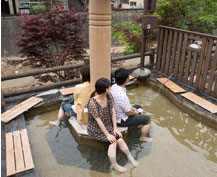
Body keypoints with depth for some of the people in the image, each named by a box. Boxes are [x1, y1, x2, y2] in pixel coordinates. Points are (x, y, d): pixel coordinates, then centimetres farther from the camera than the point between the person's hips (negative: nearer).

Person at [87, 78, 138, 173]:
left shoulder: (109, 96, -9)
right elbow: (98, 121, -24)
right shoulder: (92, 103, -28)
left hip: (108, 125, 5)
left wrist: (115, 128, -8)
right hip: (96, 129, -5)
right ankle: (114, 165, 1)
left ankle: (130, 157, 13)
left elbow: (113, 112, -4)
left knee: (120, 139, -12)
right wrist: (108, 135, -19)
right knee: (112, 141, -21)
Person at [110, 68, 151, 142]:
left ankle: (139, 125, 51)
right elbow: (129, 113, -23)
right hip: (122, 120, -8)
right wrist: (135, 112, -3)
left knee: (138, 107, 28)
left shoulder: (113, 86, -11)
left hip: (115, 114, 9)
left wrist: (131, 108, 6)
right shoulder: (122, 96, -39)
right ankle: (143, 137, 26)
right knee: (147, 119, 5)